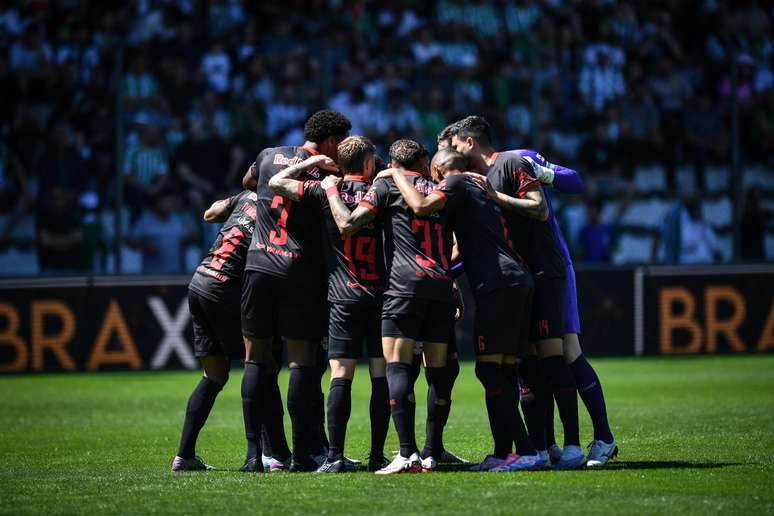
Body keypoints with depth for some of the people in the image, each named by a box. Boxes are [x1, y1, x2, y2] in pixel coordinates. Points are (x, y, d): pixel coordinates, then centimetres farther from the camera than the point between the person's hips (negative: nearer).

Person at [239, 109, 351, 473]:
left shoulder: (269, 156, 11)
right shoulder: (329, 175, 0)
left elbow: (248, 183, 31)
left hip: (259, 265, 3)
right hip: (302, 272, -3)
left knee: (256, 358, 8)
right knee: (302, 361, 1)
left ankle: (253, 453, 2)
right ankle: (301, 454, 0)